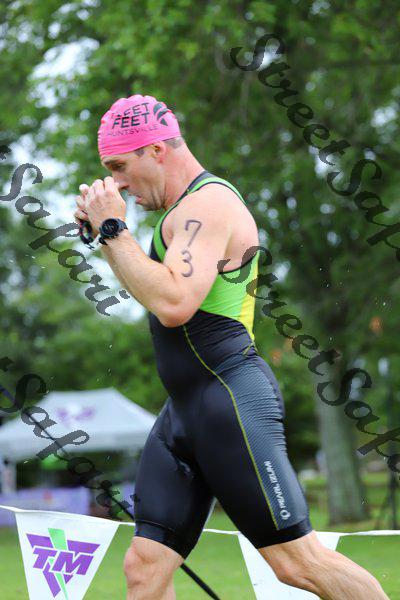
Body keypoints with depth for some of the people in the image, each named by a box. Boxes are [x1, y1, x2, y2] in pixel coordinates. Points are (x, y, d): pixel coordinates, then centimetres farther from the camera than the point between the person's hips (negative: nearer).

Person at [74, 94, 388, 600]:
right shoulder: (190, 209, 22)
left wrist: (114, 228, -15)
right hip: (184, 411, 10)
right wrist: (105, 234, 19)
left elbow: (173, 305, -25)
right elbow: (155, 294, 31)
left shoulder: (208, 203, -11)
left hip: (231, 401, -10)